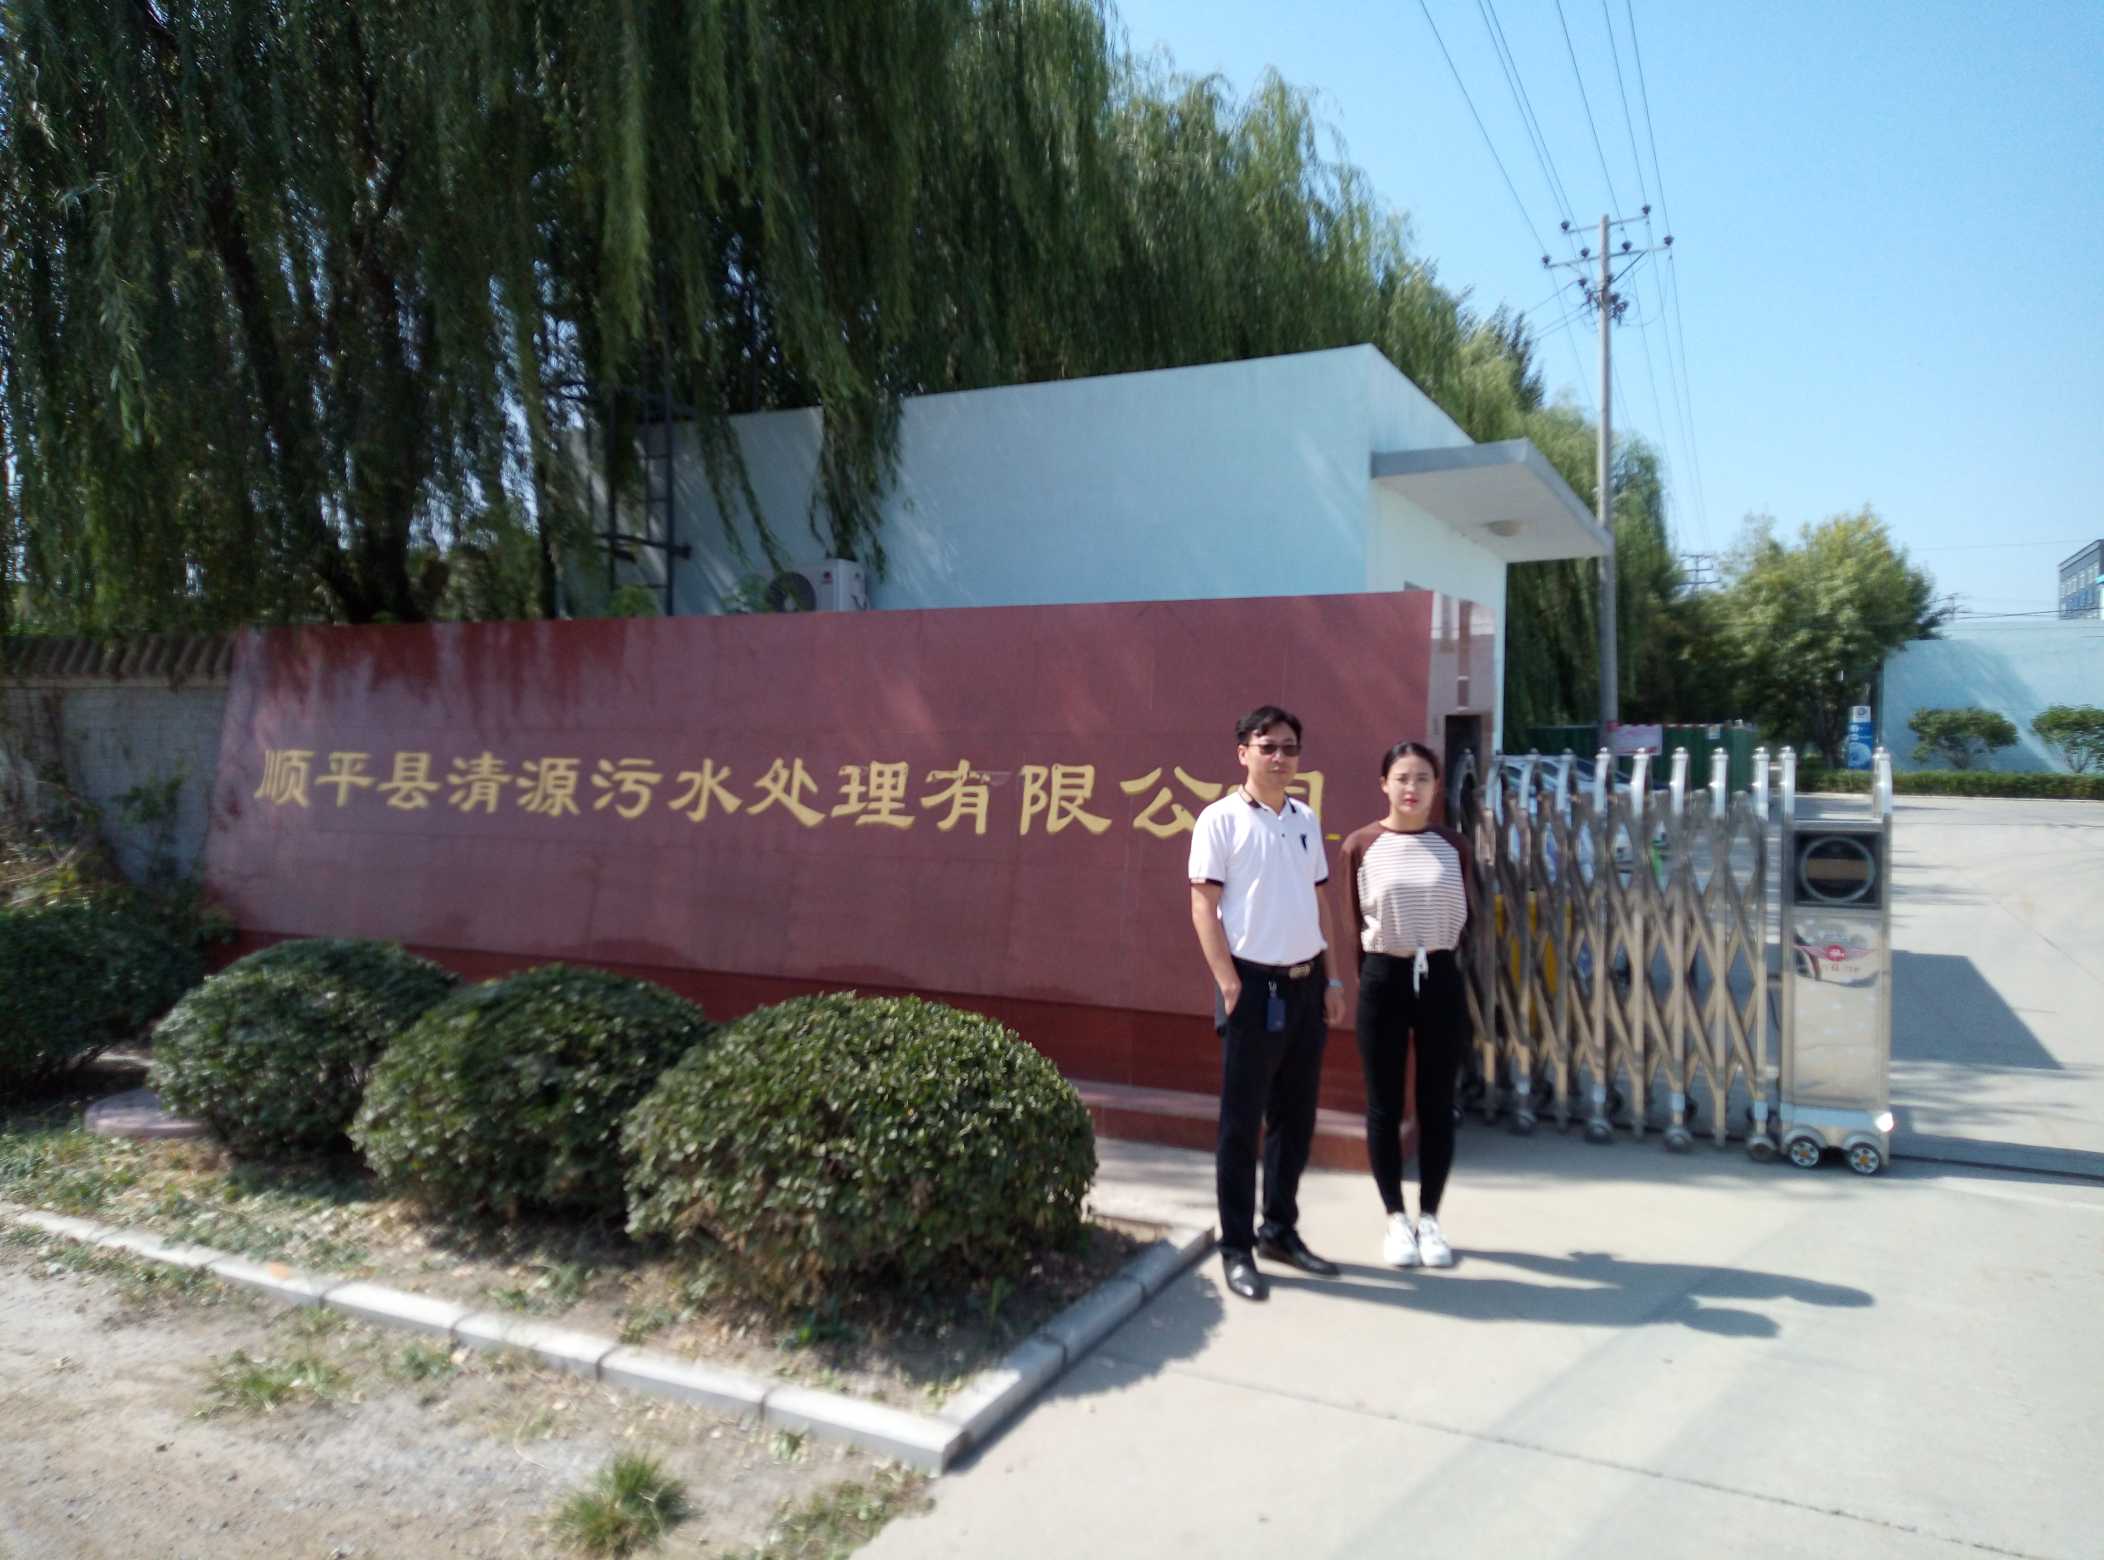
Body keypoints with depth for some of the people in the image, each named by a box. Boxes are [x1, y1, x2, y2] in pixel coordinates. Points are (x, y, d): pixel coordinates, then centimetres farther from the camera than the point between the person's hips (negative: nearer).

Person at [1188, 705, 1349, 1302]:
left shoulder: (1307, 818, 11)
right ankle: (1237, 1248, 13)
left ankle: (1280, 1230, 28)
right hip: (1255, 984, -6)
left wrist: (1331, 978, 12)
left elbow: (1319, 899, 16)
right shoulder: (1221, 819, -8)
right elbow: (1204, 905, -10)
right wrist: (1229, 983, -15)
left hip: (1306, 983, 6)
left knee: (1296, 1116, 13)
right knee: (1242, 1121, 2)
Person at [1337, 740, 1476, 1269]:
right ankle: (1397, 1219, 21)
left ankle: (1430, 1218, 23)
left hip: (1440, 978, 2)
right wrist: (1371, 976, 5)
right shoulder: (1361, 846, -3)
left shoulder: (1453, 846, 2)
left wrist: (1441, 958, 8)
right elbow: (1356, 923, 4)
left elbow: (1463, 918, 11)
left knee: (1437, 1104, 8)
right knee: (1384, 1106, 6)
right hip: (1384, 979, -1)